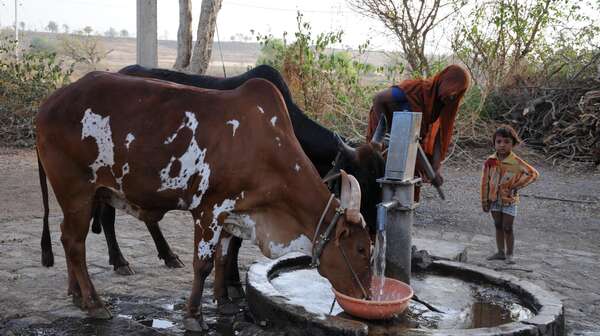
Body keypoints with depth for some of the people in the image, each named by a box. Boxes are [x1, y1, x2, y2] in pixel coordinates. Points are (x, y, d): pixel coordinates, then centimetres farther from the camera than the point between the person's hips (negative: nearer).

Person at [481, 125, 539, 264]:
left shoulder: (516, 162, -15)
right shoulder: (490, 161, -7)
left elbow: (533, 173, -11)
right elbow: (485, 181, 0)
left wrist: (517, 186, -14)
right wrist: (485, 200, 2)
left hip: (509, 200, -3)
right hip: (494, 199, 3)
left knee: (507, 228, 1)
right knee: (498, 226, 13)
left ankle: (509, 254, 14)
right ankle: (501, 252, 24)